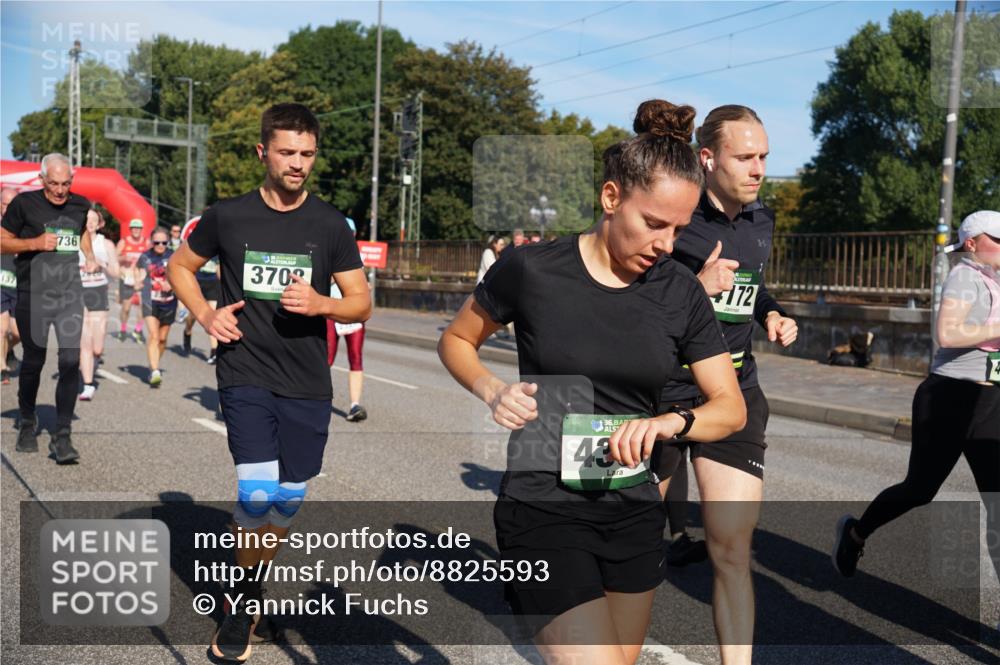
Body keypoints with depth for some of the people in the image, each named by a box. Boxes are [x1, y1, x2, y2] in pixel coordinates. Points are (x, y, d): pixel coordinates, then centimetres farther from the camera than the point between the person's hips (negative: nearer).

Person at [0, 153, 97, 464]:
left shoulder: (81, 205, 6)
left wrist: (90, 256, 9)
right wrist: (36, 243, -15)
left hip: (70, 295, 2)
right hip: (33, 296, -2)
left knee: (71, 361, -10)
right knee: (34, 360, 10)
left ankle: (62, 436, -5)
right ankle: (27, 424, 33)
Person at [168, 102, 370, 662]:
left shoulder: (331, 225, 2)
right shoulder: (228, 217, 0)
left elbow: (362, 303, 4)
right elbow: (181, 266, 16)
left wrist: (320, 304, -16)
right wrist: (205, 314, -1)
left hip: (308, 385, 2)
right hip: (246, 376, -2)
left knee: (289, 499, 11)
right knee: (257, 494, -13)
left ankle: (252, 589, 36)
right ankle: (245, 599, 13)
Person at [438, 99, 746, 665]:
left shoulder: (680, 291, -1)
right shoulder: (532, 269, -10)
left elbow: (731, 407, 2)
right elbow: (456, 341, 5)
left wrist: (671, 422, -18)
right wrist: (493, 390, -14)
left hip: (635, 511, 5)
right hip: (545, 508, -4)